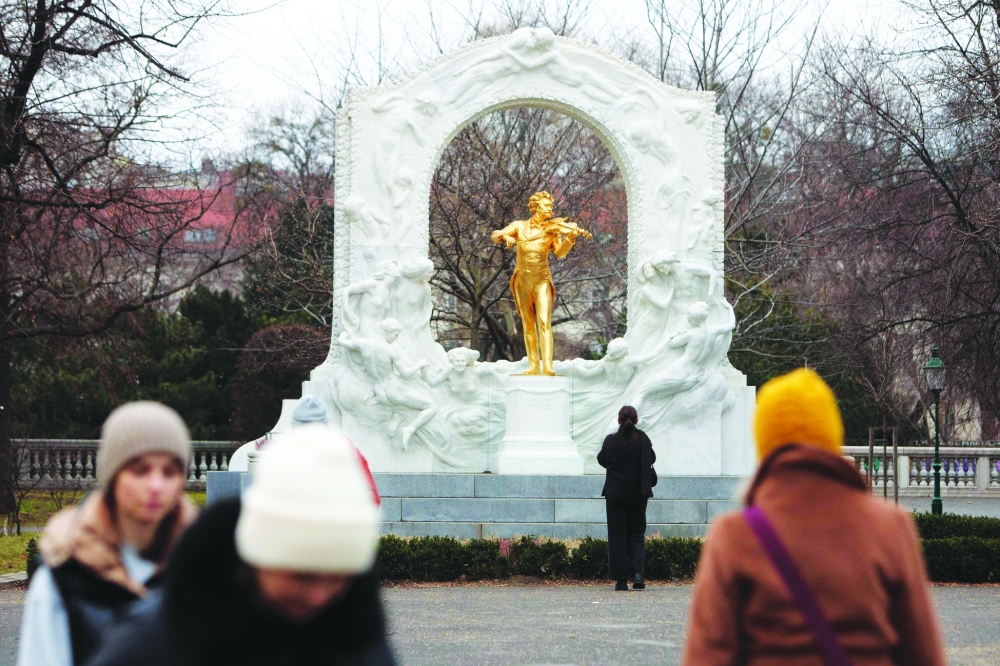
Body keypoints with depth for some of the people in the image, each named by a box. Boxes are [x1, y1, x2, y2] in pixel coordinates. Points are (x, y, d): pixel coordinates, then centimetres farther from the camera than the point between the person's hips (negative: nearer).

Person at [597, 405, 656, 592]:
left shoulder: (611, 440, -11)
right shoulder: (643, 439, -8)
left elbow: (602, 460, 2)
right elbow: (651, 459, 5)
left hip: (616, 494, -1)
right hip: (638, 494, 1)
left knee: (617, 535, 5)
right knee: (637, 534, 11)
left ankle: (621, 580, 2)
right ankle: (638, 573, -7)